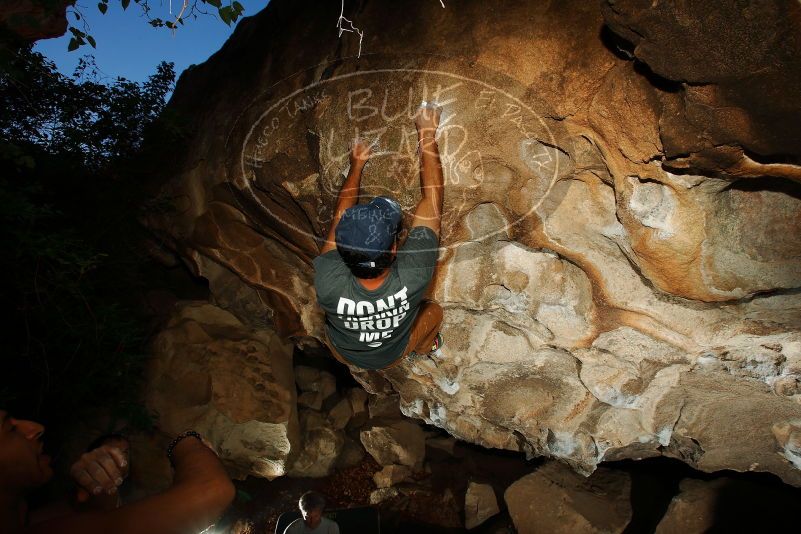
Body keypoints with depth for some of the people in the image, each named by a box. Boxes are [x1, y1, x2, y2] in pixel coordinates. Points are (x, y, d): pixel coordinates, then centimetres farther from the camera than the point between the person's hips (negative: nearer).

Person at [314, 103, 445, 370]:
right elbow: (432, 198, -34)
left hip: (343, 354, 1)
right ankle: (424, 347, 55)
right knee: (433, 310, 25)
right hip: (393, 356, 0)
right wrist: (427, 133, -25)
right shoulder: (412, 277, -45)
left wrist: (356, 165, -12)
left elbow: (340, 216, -26)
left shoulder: (329, 285, -44)